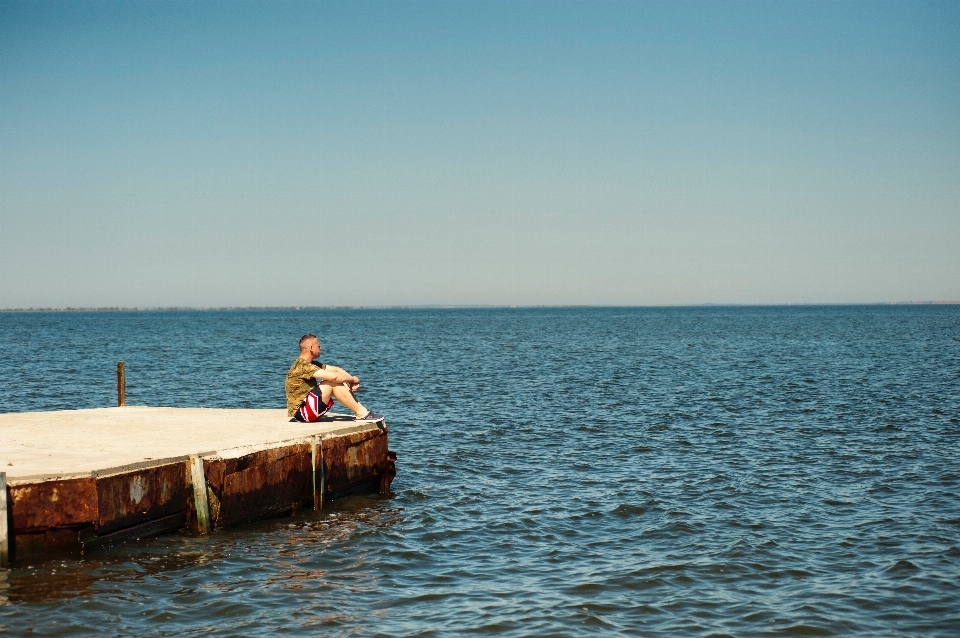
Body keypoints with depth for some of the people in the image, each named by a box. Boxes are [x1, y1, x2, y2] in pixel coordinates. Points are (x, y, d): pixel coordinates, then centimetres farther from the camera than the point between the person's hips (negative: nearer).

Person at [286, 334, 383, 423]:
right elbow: (333, 376, -25)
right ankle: (361, 414, -14)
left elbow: (336, 369, 13)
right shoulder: (302, 366, -18)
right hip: (300, 411, -10)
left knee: (338, 383, 3)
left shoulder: (311, 364, 14)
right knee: (333, 382, -19)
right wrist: (353, 379, -9)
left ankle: (363, 411, -5)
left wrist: (351, 380, -4)